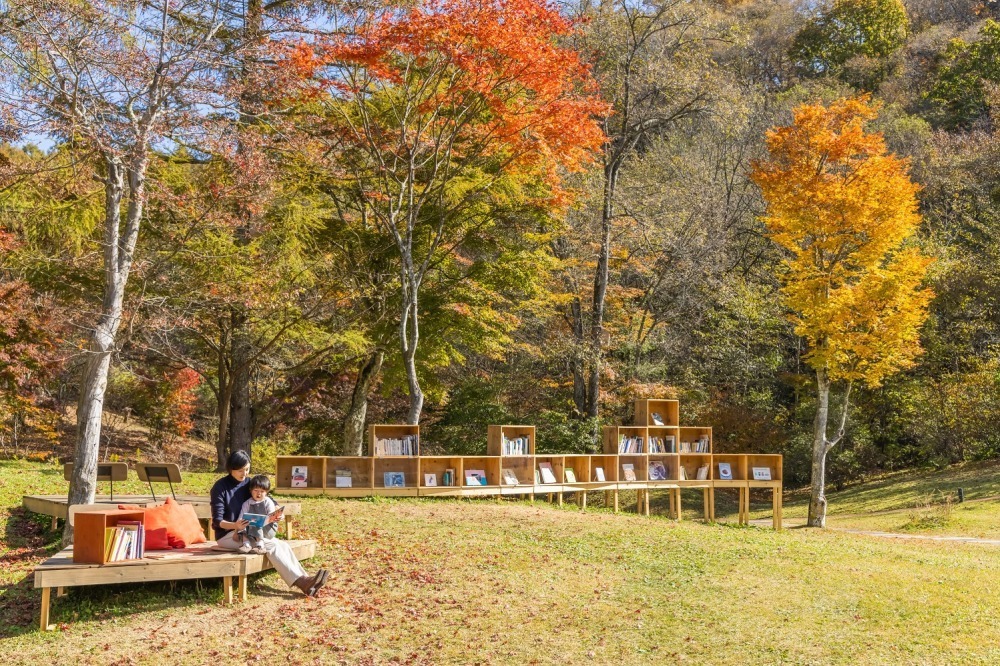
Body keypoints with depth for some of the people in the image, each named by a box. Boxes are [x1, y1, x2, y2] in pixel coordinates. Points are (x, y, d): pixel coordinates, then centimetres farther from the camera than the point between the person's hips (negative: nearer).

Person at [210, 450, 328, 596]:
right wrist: (235, 525, -36)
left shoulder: (248, 483, 7)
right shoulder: (220, 487, -10)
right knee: (271, 545, -26)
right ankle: (301, 582, -31)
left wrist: (272, 517, -16)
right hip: (227, 535, -6)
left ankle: (304, 581, -29)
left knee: (282, 545, -19)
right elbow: (217, 520, -16)